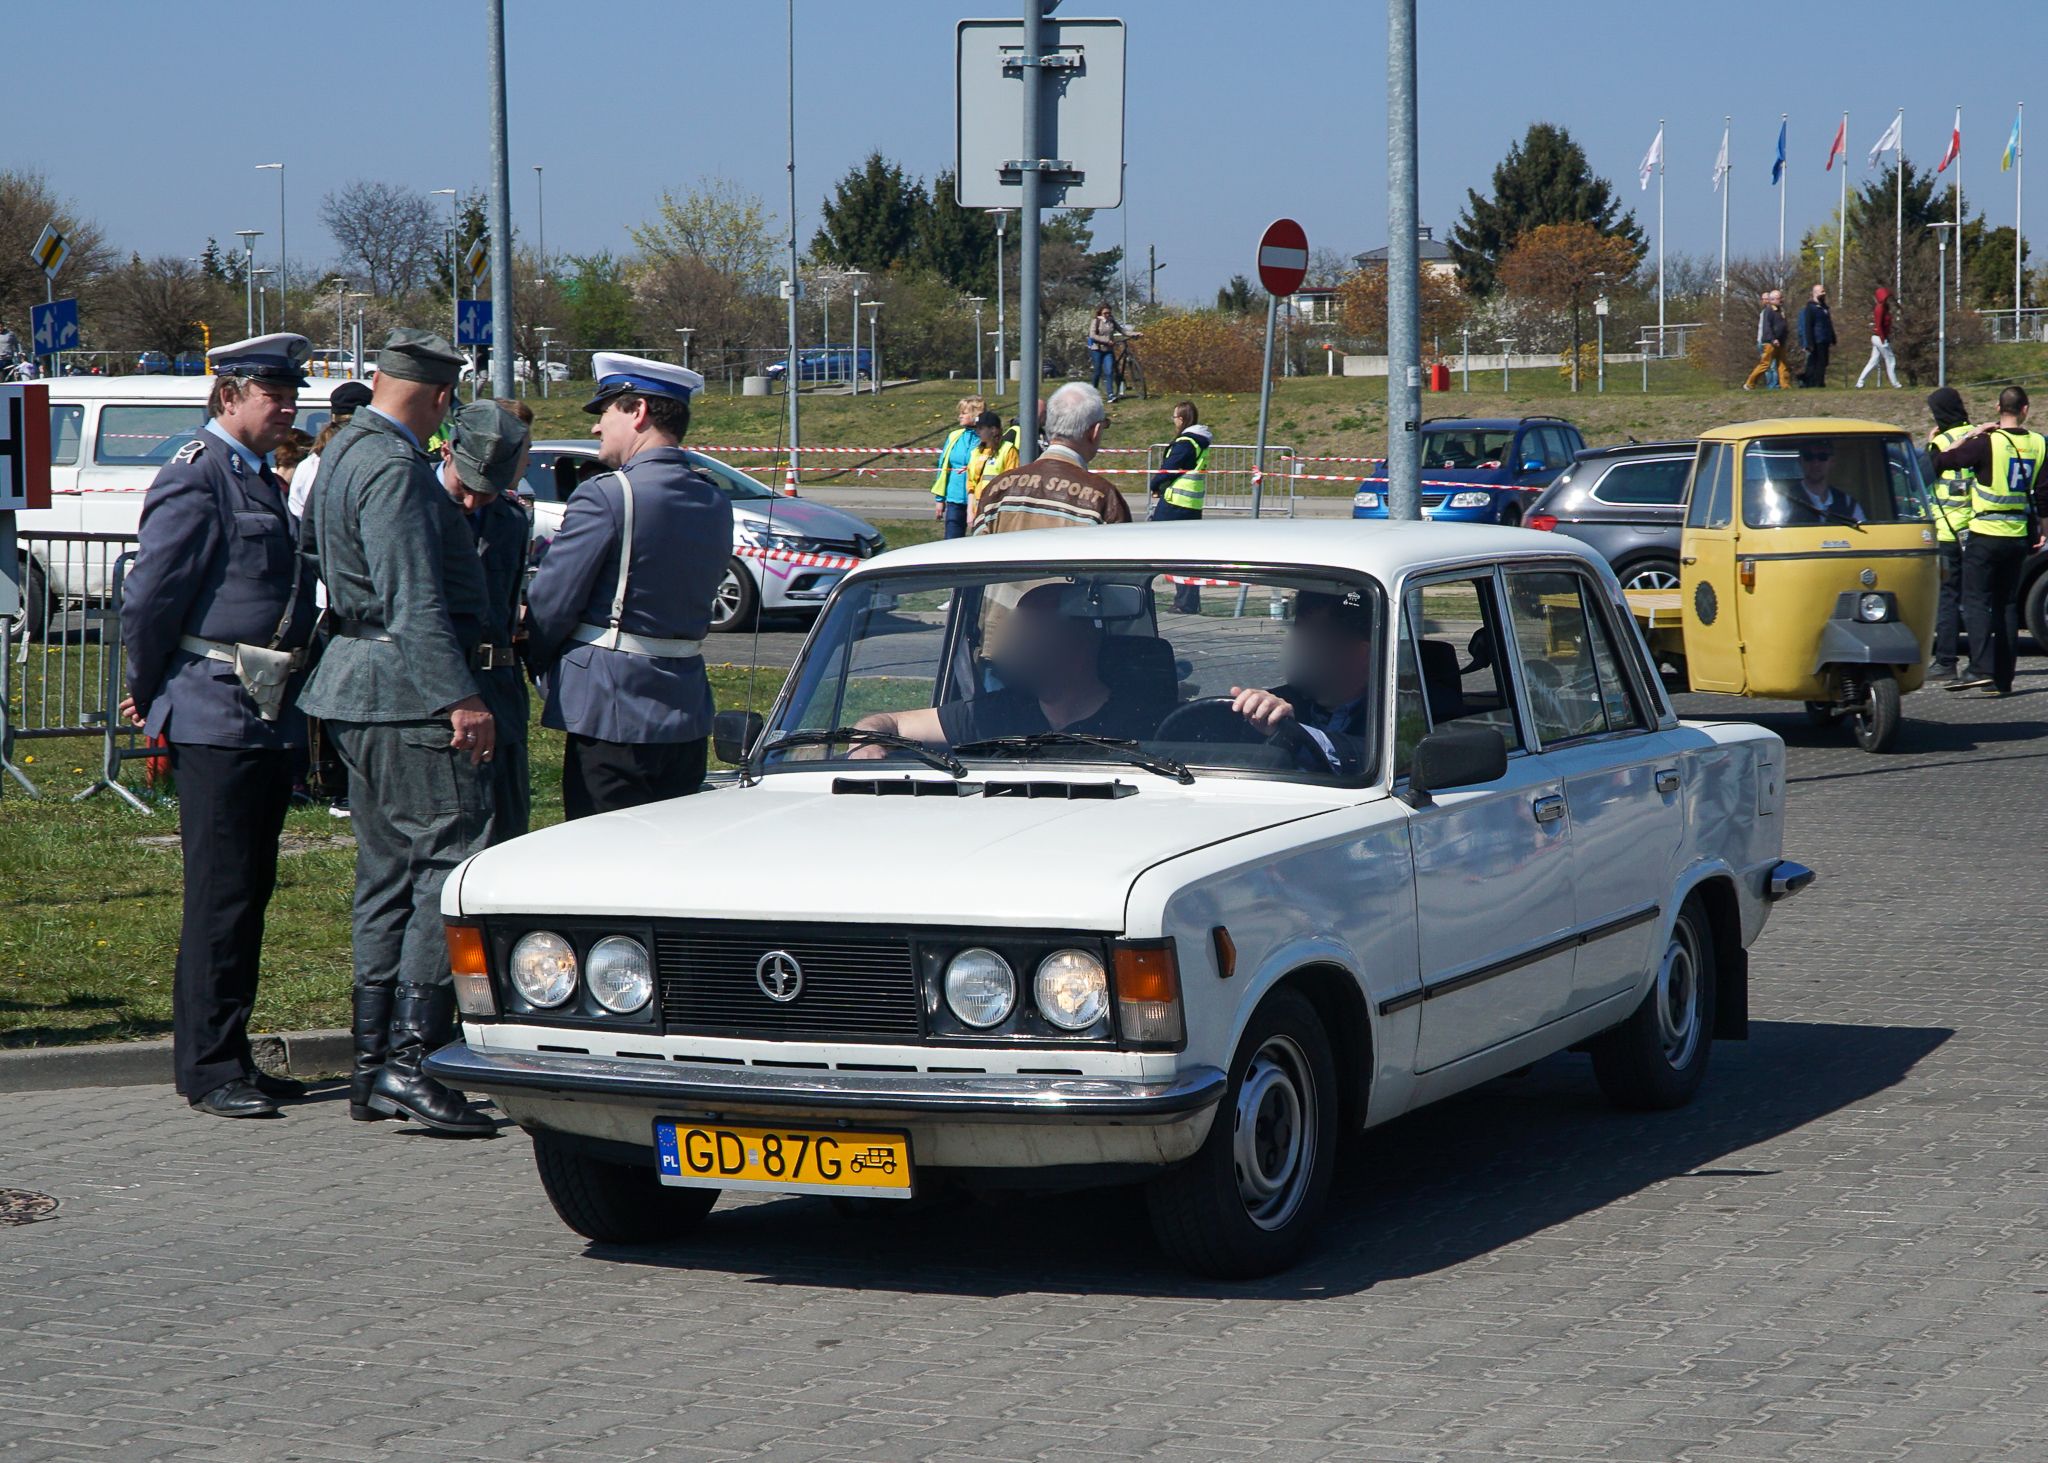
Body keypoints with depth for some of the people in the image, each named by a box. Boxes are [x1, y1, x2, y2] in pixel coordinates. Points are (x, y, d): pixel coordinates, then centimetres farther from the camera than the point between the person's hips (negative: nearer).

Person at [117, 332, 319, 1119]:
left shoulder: (260, 479, 18)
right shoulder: (194, 480, -12)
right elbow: (148, 599, -13)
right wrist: (150, 694, -2)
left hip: (271, 720, 9)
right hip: (217, 720, -9)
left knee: (250, 890, 12)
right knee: (220, 896, -6)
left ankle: (229, 1056, 19)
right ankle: (209, 1068, -1)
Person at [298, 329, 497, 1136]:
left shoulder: (344, 451, 15)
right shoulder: (393, 469, -16)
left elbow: (308, 550, 24)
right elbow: (411, 598, -22)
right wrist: (459, 698, -24)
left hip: (359, 692, 11)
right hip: (407, 693, -11)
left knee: (388, 874, 12)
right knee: (451, 862, -10)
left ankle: (373, 1063, 14)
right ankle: (410, 1059, -14)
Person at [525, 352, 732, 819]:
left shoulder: (605, 497, -14)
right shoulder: (716, 504, 9)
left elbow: (551, 604, -10)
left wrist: (536, 658, 11)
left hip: (610, 713, -7)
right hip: (687, 717, 7)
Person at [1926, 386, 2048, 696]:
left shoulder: (1987, 443, -13)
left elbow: (1941, 462, -14)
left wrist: (1969, 437, 0)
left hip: (1986, 534, -5)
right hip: (2018, 537, 5)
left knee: (1975, 601, -4)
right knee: (2006, 605, 11)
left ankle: (1981, 669, -20)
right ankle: (2004, 678, 8)